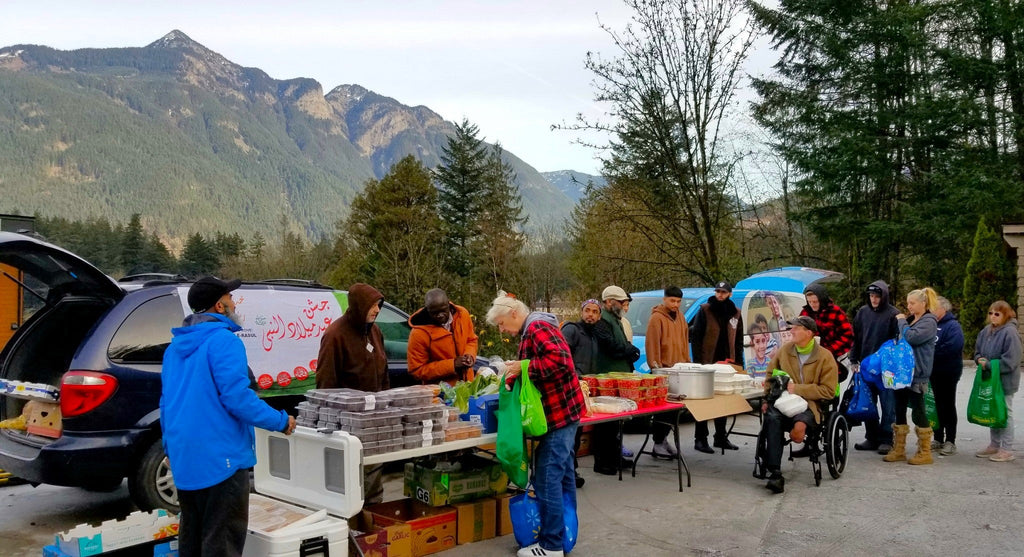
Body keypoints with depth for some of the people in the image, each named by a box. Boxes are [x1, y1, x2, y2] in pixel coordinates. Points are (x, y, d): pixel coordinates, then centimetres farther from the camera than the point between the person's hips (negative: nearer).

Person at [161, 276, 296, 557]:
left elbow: (166, 404, 19)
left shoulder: (175, 347, 14)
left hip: (184, 459, 9)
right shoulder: (223, 341, -14)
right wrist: (281, 421, -8)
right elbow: (237, 398, -21)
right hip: (220, 457, -9)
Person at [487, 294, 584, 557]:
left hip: (559, 413, -11)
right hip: (562, 411, 11)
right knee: (562, 475, 16)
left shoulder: (537, 327, -16)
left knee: (547, 479, -7)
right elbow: (532, 370, 23)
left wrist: (524, 367, -22)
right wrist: (509, 381, 10)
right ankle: (565, 534, 24)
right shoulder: (531, 332, 18)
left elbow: (560, 359, -29)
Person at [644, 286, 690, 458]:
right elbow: (652, 345, -15)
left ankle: (662, 438, 25)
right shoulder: (657, 318, -9)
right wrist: (655, 366, -19)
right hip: (663, 370, -7)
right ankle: (658, 444, 4)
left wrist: (687, 363, 15)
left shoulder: (680, 317, 15)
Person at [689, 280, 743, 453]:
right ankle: (700, 439, 3)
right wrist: (698, 361, -12)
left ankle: (721, 437, 23)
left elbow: (738, 340, 16)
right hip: (707, 363, -5)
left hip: (727, 363, 5)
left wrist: (738, 363, 8)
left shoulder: (735, 314, 11)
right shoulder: (705, 310, -3)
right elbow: (695, 337, -5)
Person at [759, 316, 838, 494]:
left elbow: (828, 390, -7)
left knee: (799, 426, -38)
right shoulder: (784, 350, 11)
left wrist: (797, 389, -14)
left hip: (809, 404, -3)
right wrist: (767, 399, 10)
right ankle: (775, 473, -36)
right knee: (772, 418, -33)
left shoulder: (825, 357, -2)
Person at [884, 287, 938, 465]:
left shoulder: (929, 322, -9)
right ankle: (899, 450, 17)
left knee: (918, 411, -2)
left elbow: (911, 337, -24)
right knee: (900, 410, 10)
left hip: (917, 374, -8)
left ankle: (925, 453, 7)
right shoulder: (910, 319, 15)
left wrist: (902, 321, -10)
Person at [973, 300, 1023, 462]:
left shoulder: (1010, 332, -17)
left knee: (1005, 413, 2)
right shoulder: (986, 331, 6)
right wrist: (980, 360, -4)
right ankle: (994, 445, 27)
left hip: (1004, 380, -7)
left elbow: (1010, 361, -21)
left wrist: (988, 365, -17)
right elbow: (977, 350, 17)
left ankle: (1007, 450, 11)